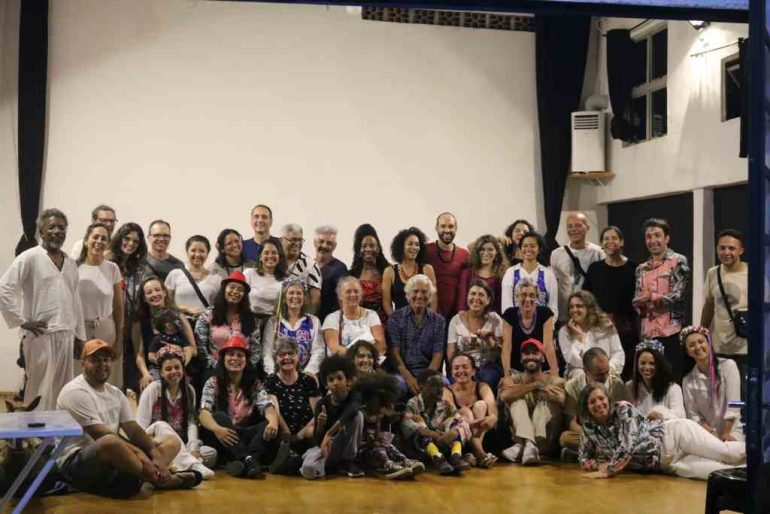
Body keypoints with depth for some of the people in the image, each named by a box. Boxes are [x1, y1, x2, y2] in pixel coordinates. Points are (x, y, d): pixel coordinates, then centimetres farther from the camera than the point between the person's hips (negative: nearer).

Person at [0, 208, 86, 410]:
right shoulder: (29, 258, -4)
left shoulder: (70, 263, 15)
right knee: (41, 393, -3)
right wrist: (22, 321, -10)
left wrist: (79, 335, 17)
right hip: (41, 336, -6)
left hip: (66, 336, 6)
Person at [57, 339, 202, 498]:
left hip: (112, 461, 9)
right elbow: (102, 436, -21)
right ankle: (161, 479, -23)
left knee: (171, 441, 3)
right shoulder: (75, 392, -13)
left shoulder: (115, 393, 14)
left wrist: (155, 455, -13)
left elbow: (133, 430, 5)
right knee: (111, 443, -42)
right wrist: (139, 455, -27)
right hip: (75, 463, -9)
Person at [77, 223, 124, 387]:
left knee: (108, 384, 0)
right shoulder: (75, 268, -3)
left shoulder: (112, 269, 4)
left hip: (107, 331, 2)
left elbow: (118, 307, 8)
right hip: (79, 331, -1)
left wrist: (119, 339, 6)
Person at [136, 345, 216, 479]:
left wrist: (193, 449, -19)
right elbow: (141, 424, -11)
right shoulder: (153, 389, -5)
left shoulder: (189, 390, 5)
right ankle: (193, 465, -51)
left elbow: (191, 422, -4)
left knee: (211, 453, -21)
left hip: (180, 446, 4)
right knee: (161, 425, -36)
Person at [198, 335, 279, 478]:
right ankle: (248, 461, -44)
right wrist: (216, 428, -39)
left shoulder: (255, 384, 6)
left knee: (268, 426, -23)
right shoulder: (213, 383, 0)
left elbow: (267, 407, -12)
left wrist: (273, 421, -37)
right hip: (221, 439, -2)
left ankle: (242, 462, -45)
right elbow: (204, 413, -16)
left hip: (246, 436, 2)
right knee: (219, 417, -30)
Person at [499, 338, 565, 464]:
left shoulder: (554, 380, 8)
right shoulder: (512, 380, 11)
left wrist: (521, 390, -10)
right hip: (519, 436, 1)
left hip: (545, 440, -1)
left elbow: (560, 398, -18)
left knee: (545, 401, -20)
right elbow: (505, 396, -14)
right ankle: (528, 444, -45)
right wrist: (535, 385, -14)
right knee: (518, 400, -19)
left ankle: (523, 445, -40)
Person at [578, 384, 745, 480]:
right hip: (667, 464, 4)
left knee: (729, 454, -15)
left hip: (675, 433, -4)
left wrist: (609, 470, -20)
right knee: (719, 472, -18)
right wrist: (603, 464, -9)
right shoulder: (590, 429, 4)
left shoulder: (623, 409, -14)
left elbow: (628, 445, -23)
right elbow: (584, 459, 13)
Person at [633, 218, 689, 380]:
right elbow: (636, 301, 14)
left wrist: (650, 297, -7)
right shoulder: (641, 269, 15)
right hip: (648, 332, 5)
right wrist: (641, 303, -7)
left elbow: (677, 295, -10)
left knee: (674, 377, -3)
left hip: (671, 330, -5)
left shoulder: (678, 261, -1)